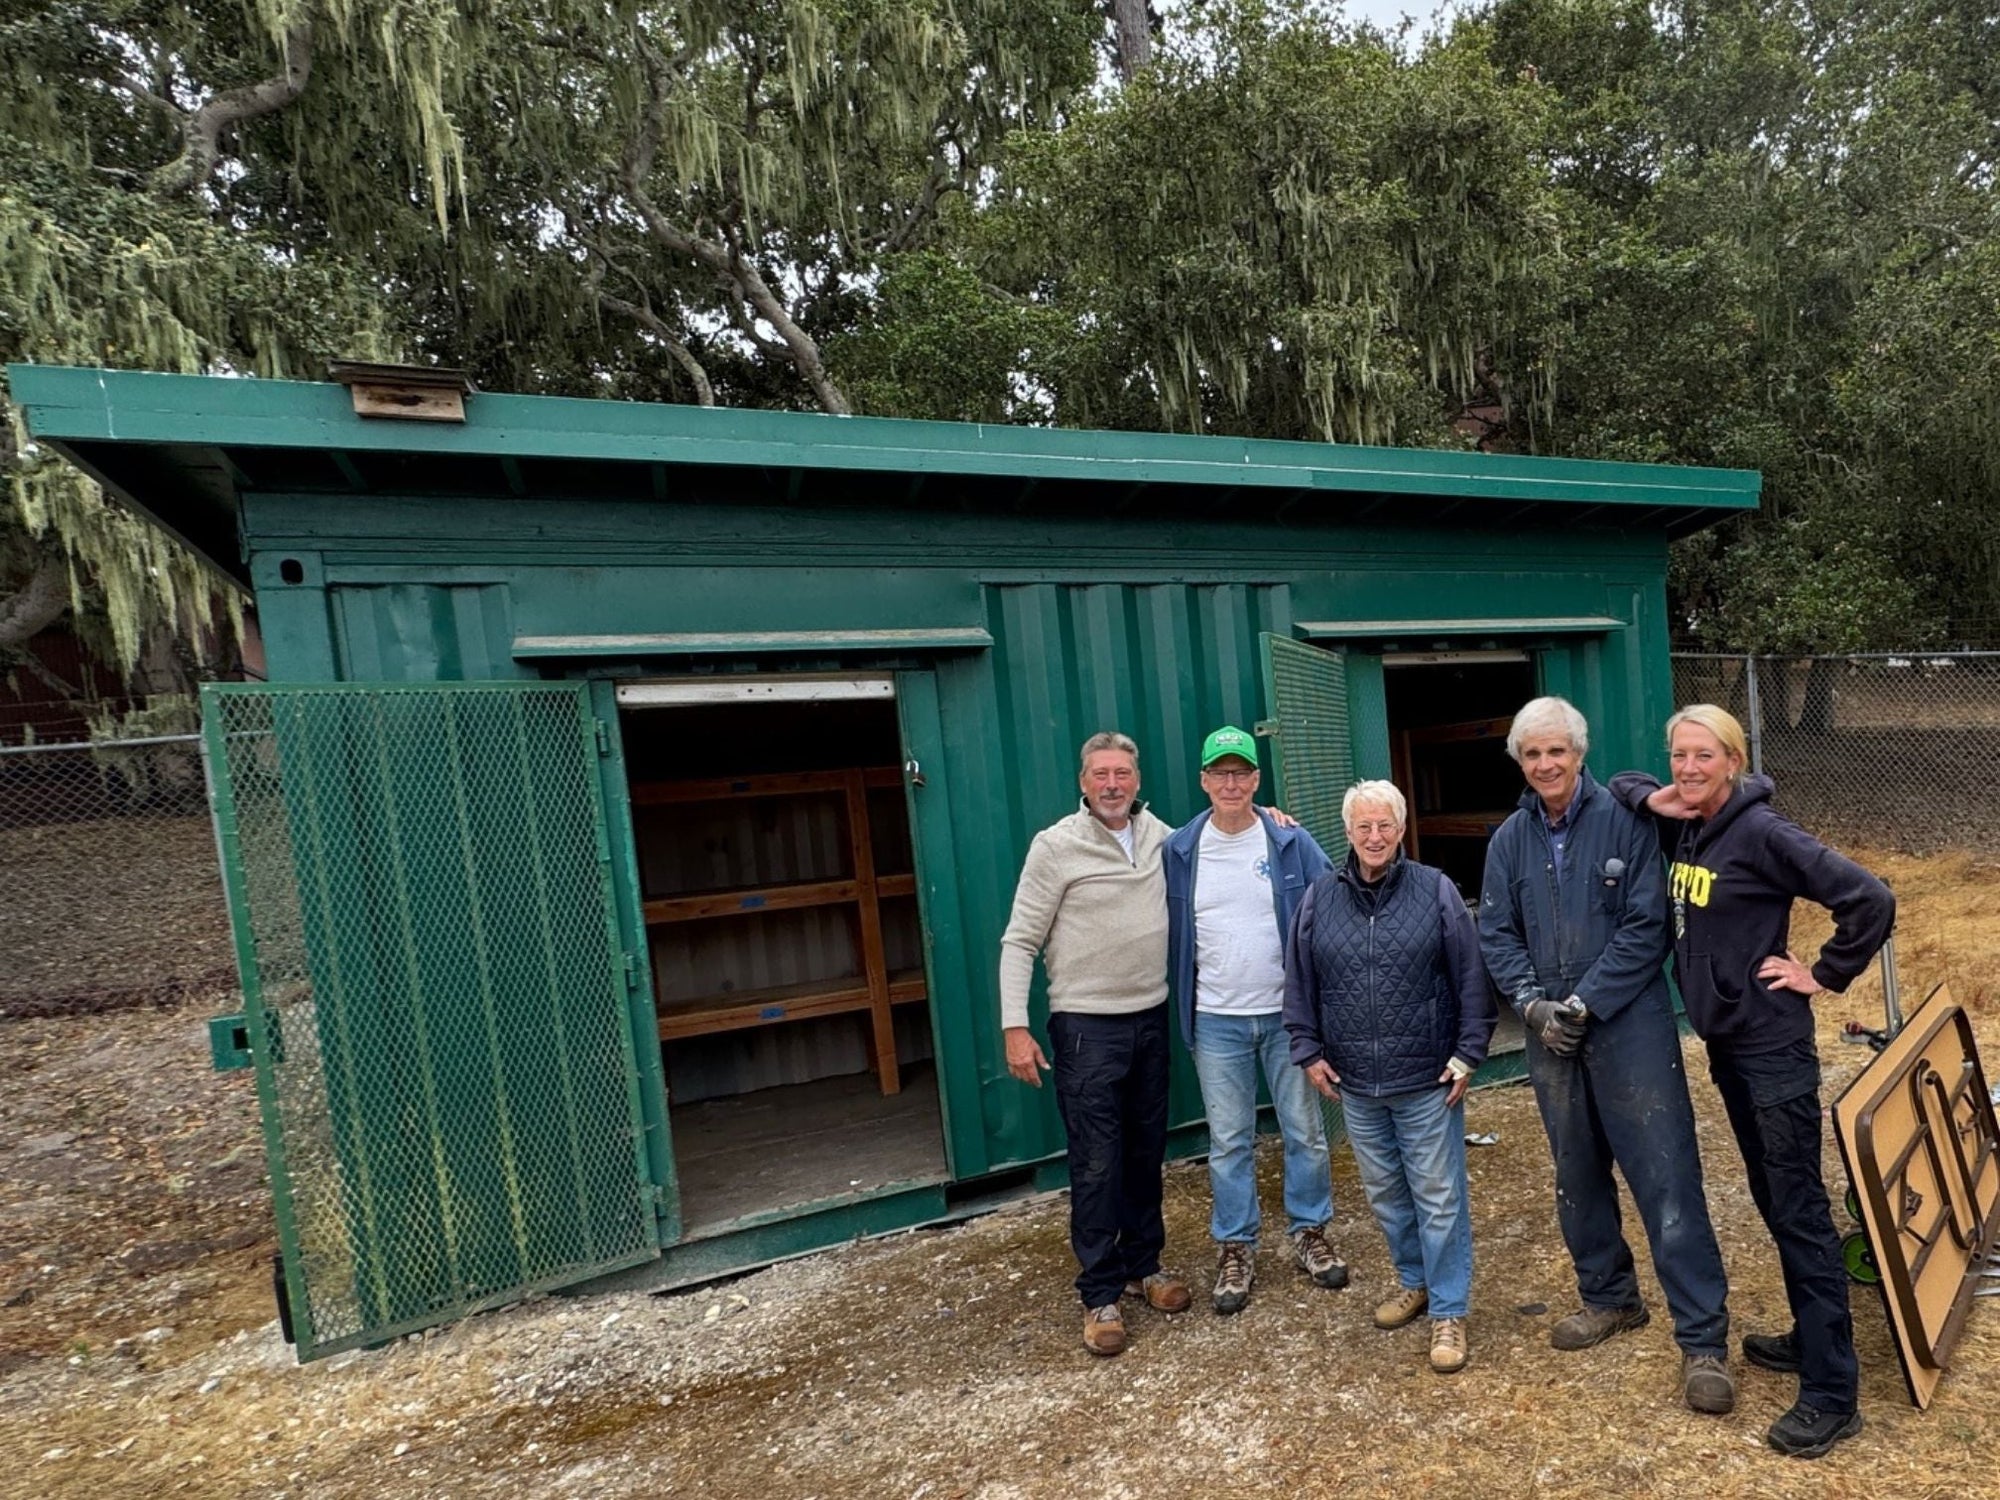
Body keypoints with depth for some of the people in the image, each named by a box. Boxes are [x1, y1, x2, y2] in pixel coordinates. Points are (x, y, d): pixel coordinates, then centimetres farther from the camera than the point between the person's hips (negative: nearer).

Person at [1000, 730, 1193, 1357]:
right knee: (1096, 1164, 3)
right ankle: (1100, 1295, 19)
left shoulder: (1158, 835, 2)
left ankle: (1143, 1265, 36)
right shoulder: (1056, 846, -12)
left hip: (1151, 1018, 5)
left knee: (1147, 1153, 17)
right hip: (1086, 1027, -5)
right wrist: (1015, 1027, -17)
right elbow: (1019, 942, -11)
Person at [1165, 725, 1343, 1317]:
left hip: (1288, 1012, 0)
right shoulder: (1178, 850, -2)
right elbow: (1170, 934, 5)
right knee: (1228, 1141, 10)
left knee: (1304, 1131, 12)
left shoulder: (1291, 842, -5)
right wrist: (1183, 1005, 2)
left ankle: (1310, 1234, 32)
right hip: (1216, 1022, 0)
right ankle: (1235, 1249, 25)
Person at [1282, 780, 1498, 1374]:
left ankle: (1448, 1312, 19)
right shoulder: (1321, 897, 1)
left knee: (1439, 1197, 5)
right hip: (1354, 1082, 3)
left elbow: (1471, 977, -3)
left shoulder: (1436, 891, -6)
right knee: (1385, 1193, 17)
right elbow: (1300, 981, 6)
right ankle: (1415, 1282, 38)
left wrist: (1468, 1052, -5)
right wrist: (1308, 1050, 4)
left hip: (1427, 1080, -3)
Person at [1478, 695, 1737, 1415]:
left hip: (1631, 1026, -4)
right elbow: (1497, 935, 5)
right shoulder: (1510, 840, 5)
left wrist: (1585, 1002, -15)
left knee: (1666, 1179, -3)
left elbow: (1645, 926, -12)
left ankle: (1703, 1340, 10)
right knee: (1577, 1176, 16)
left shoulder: (1624, 820, -7)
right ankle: (1609, 1297, 35)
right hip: (1550, 1033, 5)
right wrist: (1533, 1004, -9)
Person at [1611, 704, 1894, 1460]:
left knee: (1799, 1209, -1)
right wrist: (1653, 801, -1)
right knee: (1770, 1198, 19)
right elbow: (1620, 785, 19)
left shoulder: (1761, 831, -17)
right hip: (1723, 1041, 8)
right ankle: (1811, 1337, 35)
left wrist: (1824, 975, -13)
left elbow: (1870, 900, -20)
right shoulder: (1683, 827, 3)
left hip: (1772, 1046, -8)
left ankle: (1833, 1393, 9)